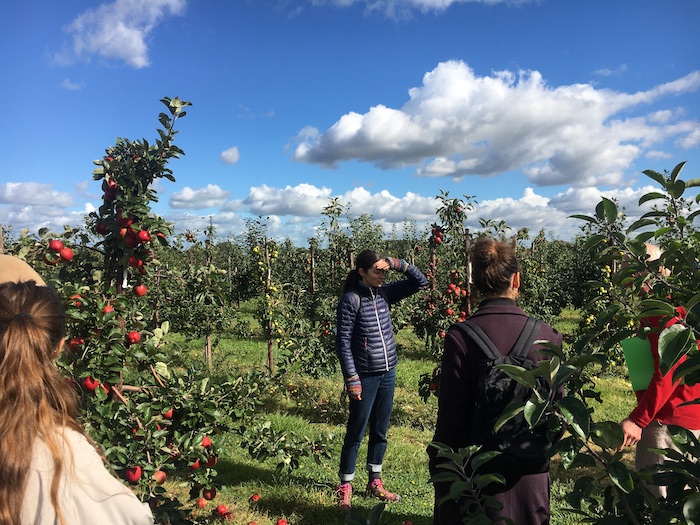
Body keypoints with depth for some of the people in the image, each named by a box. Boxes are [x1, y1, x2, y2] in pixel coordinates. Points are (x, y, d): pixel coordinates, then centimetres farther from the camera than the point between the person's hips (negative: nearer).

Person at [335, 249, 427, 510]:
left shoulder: (385, 292, 3)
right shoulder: (351, 299, -14)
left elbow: (420, 281, 5)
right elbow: (343, 343, -14)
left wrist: (397, 263, -9)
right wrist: (352, 379, -16)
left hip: (388, 374, 6)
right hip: (365, 377, -6)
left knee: (380, 430, 16)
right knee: (356, 433, 6)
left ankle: (375, 483, 32)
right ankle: (344, 487, 22)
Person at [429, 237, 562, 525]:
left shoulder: (460, 337, -18)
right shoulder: (548, 335, -10)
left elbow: (450, 417, -13)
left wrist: (438, 468, 1)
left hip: (474, 478, -2)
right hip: (531, 478, 3)